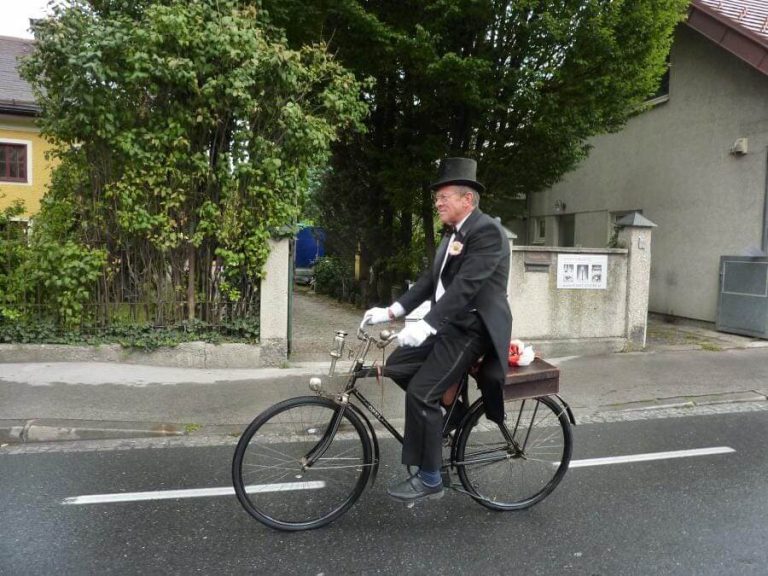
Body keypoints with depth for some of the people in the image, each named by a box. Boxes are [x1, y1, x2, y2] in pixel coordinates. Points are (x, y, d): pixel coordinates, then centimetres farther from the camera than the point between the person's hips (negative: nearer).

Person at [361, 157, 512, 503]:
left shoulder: (487, 231, -16)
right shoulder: (454, 234, 14)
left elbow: (466, 285, -27)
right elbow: (431, 280, 12)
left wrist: (426, 325, -34)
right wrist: (392, 311, 3)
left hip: (472, 328, -9)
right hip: (448, 324, 9)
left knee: (421, 393, -14)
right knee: (396, 365, 4)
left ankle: (429, 480, 1)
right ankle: (446, 411, 22)